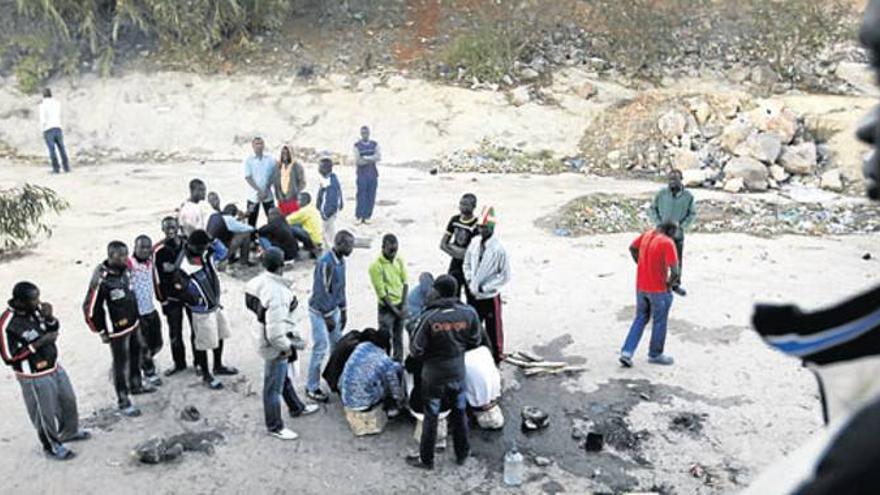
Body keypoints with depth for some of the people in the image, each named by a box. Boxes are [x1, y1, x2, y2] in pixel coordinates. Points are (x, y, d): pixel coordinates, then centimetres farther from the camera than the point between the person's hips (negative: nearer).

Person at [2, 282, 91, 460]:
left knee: (68, 400, 23)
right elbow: (9, 357, -22)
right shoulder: (8, 324, -26)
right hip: (35, 377, -7)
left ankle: (70, 432, 47)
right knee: (46, 413, 11)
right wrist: (38, 343, -25)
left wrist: (49, 317, -14)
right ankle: (52, 446, 34)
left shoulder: (35, 309, -8)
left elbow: (55, 329, 8)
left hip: (55, 367, 7)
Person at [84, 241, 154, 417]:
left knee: (135, 354, 24)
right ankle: (123, 401, 15)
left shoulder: (125, 269, -4)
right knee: (121, 363, 3)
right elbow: (90, 308, -21)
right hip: (117, 330, -8)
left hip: (133, 323, 8)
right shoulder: (101, 280, -28)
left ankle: (136, 385, 46)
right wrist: (102, 331, -13)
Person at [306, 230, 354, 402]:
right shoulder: (326, 262, -26)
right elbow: (322, 291, -23)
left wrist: (343, 310, 13)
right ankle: (312, 388, 9)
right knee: (320, 349, -3)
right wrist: (328, 317, -18)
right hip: (320, 312, -9)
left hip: (333, 309, 9)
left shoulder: (341, 261, 3)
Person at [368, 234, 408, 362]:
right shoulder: (376, 266, -19)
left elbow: (405, 283, 4)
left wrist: (403, 306, -5)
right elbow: (382, 293, -17)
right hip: (386, 307, -6)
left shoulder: (399, 261, -1)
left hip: (400, 305, 6)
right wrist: (395, 311, -15)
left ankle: (398, 364, 32)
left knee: (398, 337, 18)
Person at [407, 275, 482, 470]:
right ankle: (462, 454, 36)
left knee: (430, 417, 13)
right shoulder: (469, 313, -15)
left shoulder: (429, 317, -25)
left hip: (434, 373, -3)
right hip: (458, 371, 3)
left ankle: (426, 459, 28)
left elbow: (415, 349, -18)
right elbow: (475, 341, -1)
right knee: (460, 413, 21)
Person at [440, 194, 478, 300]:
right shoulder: (455, 220, 4)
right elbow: (443, 244, 7)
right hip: (455, 264, 6)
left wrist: (451, 247, -10)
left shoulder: (477, 224, -17)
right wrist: (455, 252, -12)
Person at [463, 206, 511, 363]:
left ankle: (497, 356, 26)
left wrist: (484, 287, -16)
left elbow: (505, 276, -14)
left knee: (493, 328, 9)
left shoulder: (498, 249, -17)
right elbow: (467, 264, 12)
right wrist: (470, 279, -3)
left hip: (490, 295, -5)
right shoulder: (474, 242, -2)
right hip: (474, 294, 5)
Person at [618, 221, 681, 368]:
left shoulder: (647, 235, 1)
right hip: (658, 290, -6)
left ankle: (627, 352, 10)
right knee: (659, 322, 13)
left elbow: (632, 248, 19)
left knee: (640, 319, 17)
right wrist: (669, 285, -5)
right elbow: (674, 272, -24)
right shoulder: (667, 243, -20)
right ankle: (655, 354, 27)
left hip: (640, 287, 6)